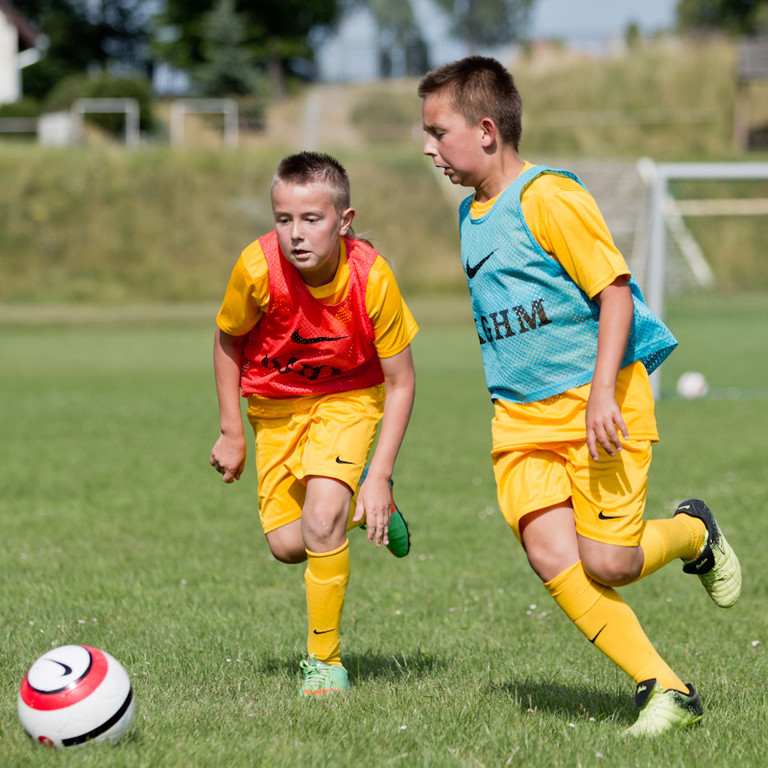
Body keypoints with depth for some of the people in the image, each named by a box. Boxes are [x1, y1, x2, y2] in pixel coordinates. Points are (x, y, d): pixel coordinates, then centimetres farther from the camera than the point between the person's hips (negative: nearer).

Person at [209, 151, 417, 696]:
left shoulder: (372, 277, -28)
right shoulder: (259, 268, -27)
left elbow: (400, 382, -16)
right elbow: (228, 339, -4)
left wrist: (381, 476, -18)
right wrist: (232, 433, -2)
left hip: (348, 396, -2)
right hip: (275, 403, 2)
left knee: (321, 523, -22)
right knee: (287, 544, -3)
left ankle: (325, 661, -3)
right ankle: (349, 500, 30)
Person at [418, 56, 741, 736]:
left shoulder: (549, 196, -12)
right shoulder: (472, 216, 14)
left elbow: (615, 290, -16)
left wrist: (602, 393, -23)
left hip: (598, 405, -7)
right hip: (521, 418, 7)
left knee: (608, 564, -11)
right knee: (550, 555, -13)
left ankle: (692, 533, 23)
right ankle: (666, 691, -7)